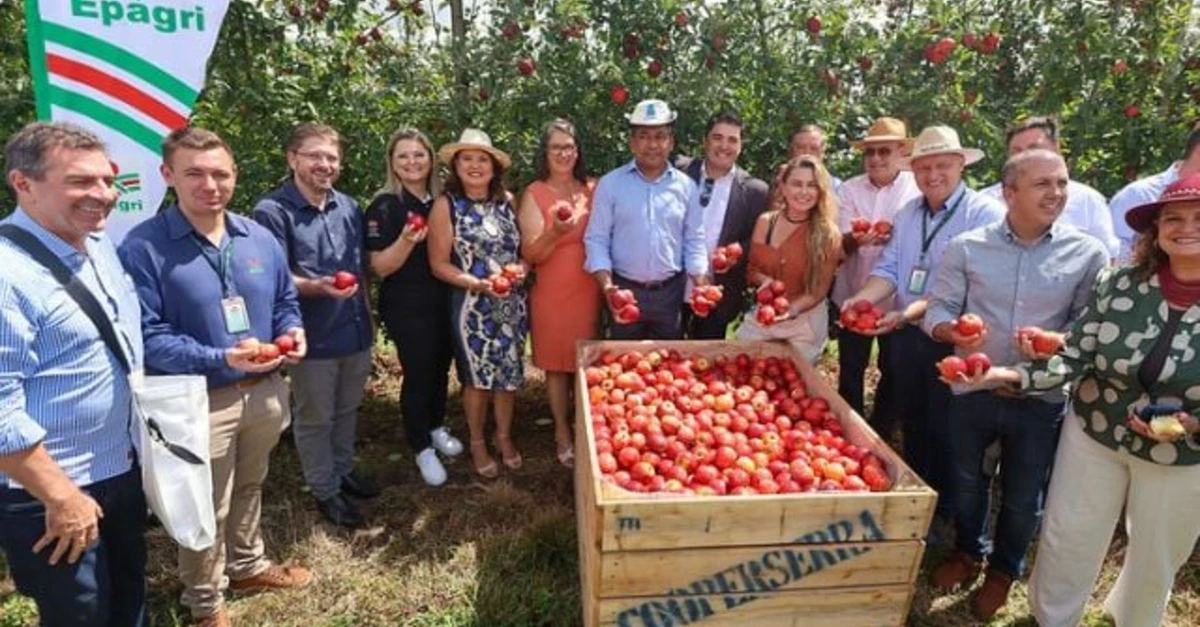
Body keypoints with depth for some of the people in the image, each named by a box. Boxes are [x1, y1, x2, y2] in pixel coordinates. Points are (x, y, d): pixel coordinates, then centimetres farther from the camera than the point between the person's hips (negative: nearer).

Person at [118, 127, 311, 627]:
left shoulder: (260, 239, 3)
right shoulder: (143, 247, -15)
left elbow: (285, 302, 12)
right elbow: (146, 336, -19)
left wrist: (293, 332, -11)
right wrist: (221, 358, -31)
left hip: (266, 391, 5)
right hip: (200, 401, -5)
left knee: (249, 488, 26)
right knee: (207, 508, 13)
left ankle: (249, 565, 49)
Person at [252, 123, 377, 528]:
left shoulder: (349, 208, 6)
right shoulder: (272, 211, -14)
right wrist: (315, 287, -35)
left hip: (355, 329, 6)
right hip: (313, 336, -6)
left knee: (347, 410, 21)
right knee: (315, 418, 10)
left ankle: (344, 470, 41)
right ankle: (325, 491, 27)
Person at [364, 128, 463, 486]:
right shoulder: (385, 206, -12)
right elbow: (380, 267, -15)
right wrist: (407, 240, -32)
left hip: (443, 300, 6)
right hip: (406, 306, -5)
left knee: (441, 366, 16)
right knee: (418, 372, 3)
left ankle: (436, 428, 40)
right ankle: (422, 448, 22)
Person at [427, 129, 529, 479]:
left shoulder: (507, 200, 3)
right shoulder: (446, 205, -8)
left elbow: (525, 248, 11)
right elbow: (439, 264, -9)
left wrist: (521, 267, -10)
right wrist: (477, 283, -21)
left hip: (512, 302, 4)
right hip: (472, 306, -3)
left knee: (510, 373, 13)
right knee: (477, 377, 10)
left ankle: (504, 437, 35)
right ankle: (478, 444, 31)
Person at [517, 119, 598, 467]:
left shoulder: (593, 189, 5)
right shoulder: (533, 195, -4)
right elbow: (531, 254, -10)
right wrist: (554, 233, -29)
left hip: (589, 291, 3)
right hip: (552, 294, -3)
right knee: (558, 365, 7)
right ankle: (562, 434, 23)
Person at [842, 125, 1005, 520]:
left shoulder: (985, 214, -14)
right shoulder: (907, 214, 7)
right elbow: (889, 270, 2)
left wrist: (908, 314, -32)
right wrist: (865, 297, -18)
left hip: (952, 339, -6)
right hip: (906, 336, 6)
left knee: (944, 429, 9)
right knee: (911, 420, 20)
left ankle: (946, 510, 31)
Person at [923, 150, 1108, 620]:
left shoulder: (1089, 253, -7)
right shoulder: (966, 247, -7)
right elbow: (937, 309, -4)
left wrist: (1058, 343, -23)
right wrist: (952, 331, -26)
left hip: (1042, 399, 0)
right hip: (973, 390, 1)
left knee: (1023, 494, 18)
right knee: (966, 481, 21)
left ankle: (1005, 569, 45)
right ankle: (969, 551, 49)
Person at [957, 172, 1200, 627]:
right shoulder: (1117, 284, -12)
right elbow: (1074, 357, -12)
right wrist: (1012, 375, -26)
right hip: (1093, 435, 0)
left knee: (1156, 561, 22)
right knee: (1067, 543, 14)